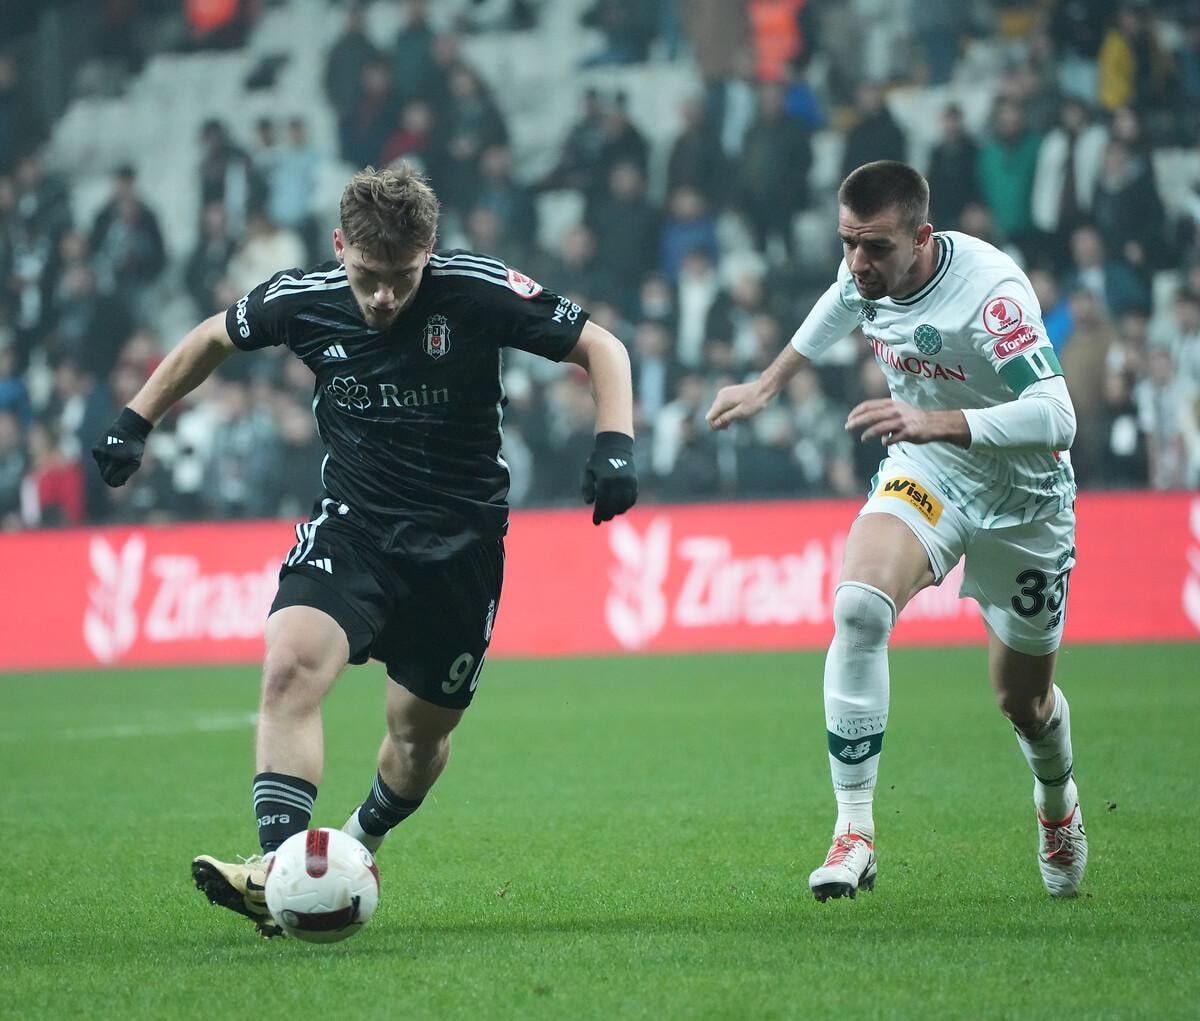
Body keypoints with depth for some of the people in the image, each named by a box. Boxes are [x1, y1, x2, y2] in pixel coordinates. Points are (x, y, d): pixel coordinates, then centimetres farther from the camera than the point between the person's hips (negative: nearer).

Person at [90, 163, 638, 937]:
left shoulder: (477, 293, -17)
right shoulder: (302, 301, -9)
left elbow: (600, 346, -8)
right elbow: (214, 339, 12)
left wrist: (616, 445, -22)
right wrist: (137, 422, 10)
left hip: (461, 536, -1)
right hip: (352, 524, 1)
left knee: (422, 731, 10)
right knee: (292, 664, -27)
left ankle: (357, 849, 40)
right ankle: (280, 868, -33)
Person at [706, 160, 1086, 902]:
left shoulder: (990, 290, -32)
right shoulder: (864, 273, -12)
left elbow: (1055, 418, -41)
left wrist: (934, 422, -52)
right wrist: (767, 386, 22)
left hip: (1022, 496, -4)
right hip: (924, 474, 4)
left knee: (1023, 700, 10)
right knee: (858, 605, -27)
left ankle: (1058, 803, 48)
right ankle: (854, 829, -22)